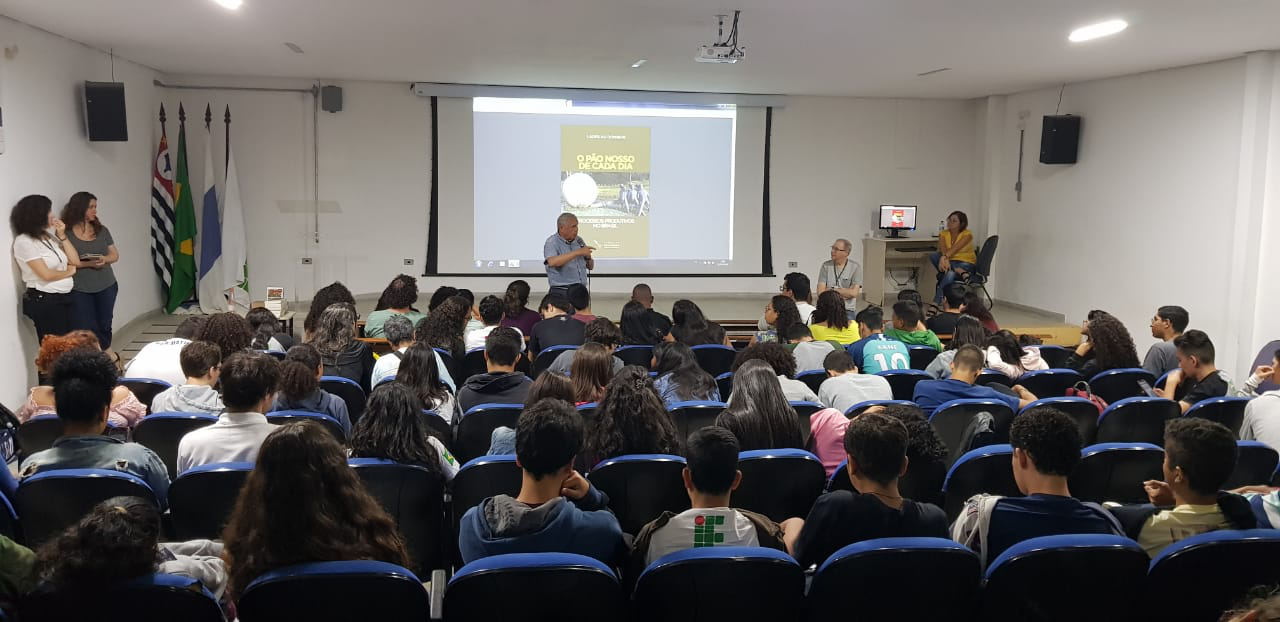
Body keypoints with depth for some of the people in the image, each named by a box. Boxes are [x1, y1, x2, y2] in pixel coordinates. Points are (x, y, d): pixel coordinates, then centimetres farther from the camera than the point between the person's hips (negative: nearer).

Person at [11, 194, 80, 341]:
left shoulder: (49, 236, 9)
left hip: (65, 297, 7)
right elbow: (46, 274, -18)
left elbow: (75, 261, 6)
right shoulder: (24, 241, -13)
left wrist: (62, 236, 0)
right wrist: (69, 271, 0)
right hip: (44, 301, -7)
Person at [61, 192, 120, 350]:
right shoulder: (66, 233, -7)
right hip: (79, 290, -3)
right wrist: (87, 264, -22)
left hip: (106, 286, 4)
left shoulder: (102, 230, 6)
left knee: (104, 326, 9)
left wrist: (105, 259, -13)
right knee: (87, 329, 0)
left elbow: (115, 255, 9)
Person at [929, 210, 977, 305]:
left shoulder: (967, 234, -9)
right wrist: (945, 259, -39)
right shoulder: (943, 234, 2)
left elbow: (955, 248, -26)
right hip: (950, 261, 4)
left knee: (949, 275, -38)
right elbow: (942, 249, -17)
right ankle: (960, 272, -31)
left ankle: (935, 303, -41)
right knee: (932, 256, -26)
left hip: (966, 263, -4)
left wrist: (944, 257, -42)